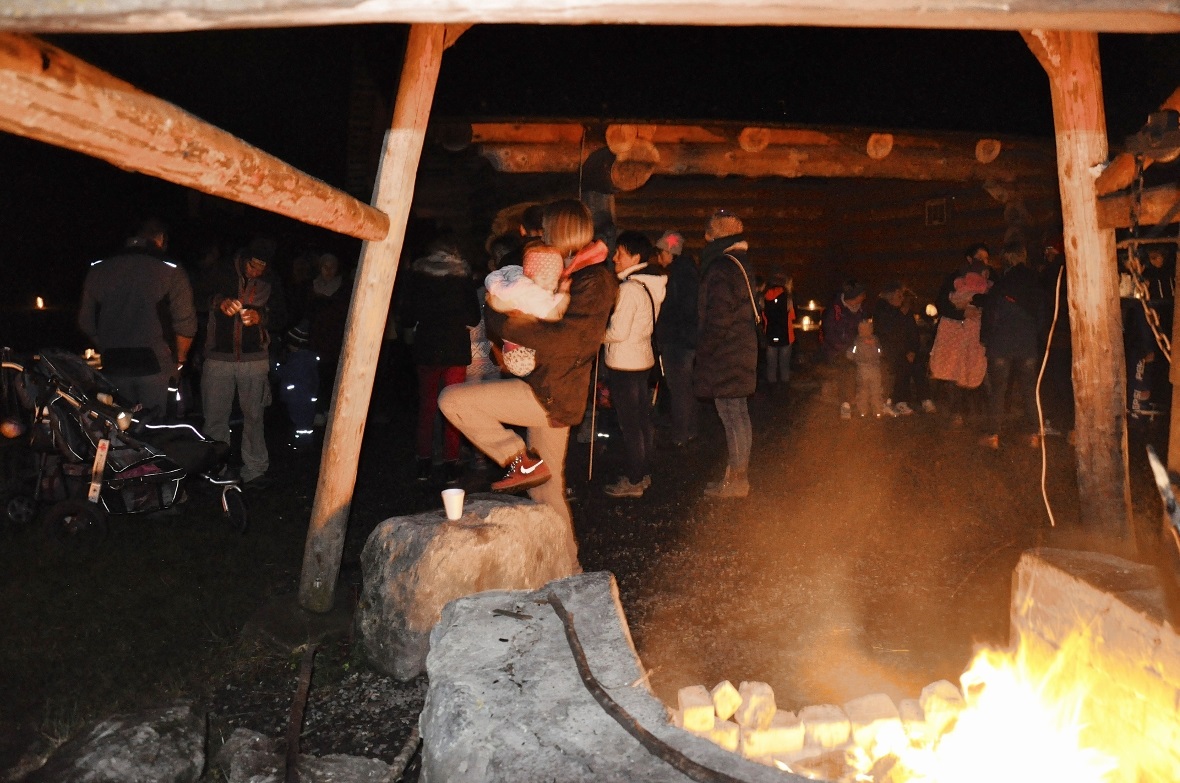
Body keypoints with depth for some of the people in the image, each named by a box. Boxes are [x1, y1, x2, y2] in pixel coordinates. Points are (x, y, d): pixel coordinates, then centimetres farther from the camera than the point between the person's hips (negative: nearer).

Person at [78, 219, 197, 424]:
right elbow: (185, 324, -8)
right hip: (156, 366, -4)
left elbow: (86, 322, 10)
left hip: (113, 367, 4)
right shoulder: (171, 271, -5)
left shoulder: (98, 270, 7)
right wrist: (179, 360, 6)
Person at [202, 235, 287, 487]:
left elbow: (281, 315, 4)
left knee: (254, 416, 3)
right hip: (219, 357, 0)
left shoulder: (269, 284, 5)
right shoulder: (224, 273, 1)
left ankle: (254, 471, 10)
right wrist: (220, 301, -30)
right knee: (215, 417, 3)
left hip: (254, 359, 1)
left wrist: (260, 316, -17)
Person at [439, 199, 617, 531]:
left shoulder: (593, 282, -14)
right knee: (547, 489, 17)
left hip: (550, 395, -10)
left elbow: (565, 339, -25)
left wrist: (505, 323, -18)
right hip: (553, 396, 10)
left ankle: (522, 462, -9)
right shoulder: (572, 275, 16)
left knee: (452, 399, -14)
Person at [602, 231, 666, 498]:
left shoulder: (630, 288, -19)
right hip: (643, 359, 9)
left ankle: (632, 481, 8)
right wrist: (606, 331, 11)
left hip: (625, 365, -9)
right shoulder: (650, 285, 9)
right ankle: (644, 473, 27)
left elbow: (618, 331, -21)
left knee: (630, 425, -1)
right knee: (643, 421, 16)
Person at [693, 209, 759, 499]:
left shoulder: (720, 268, -17)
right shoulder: (740, 263, 14)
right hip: (741, 353, 10)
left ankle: (735, 481, 2)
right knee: (739, 416, 14)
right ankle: (738, 476, 23)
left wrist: (704, 350, -11)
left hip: (725, 357, -10)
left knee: (732, 418, -4)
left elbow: (718, 319, -22)